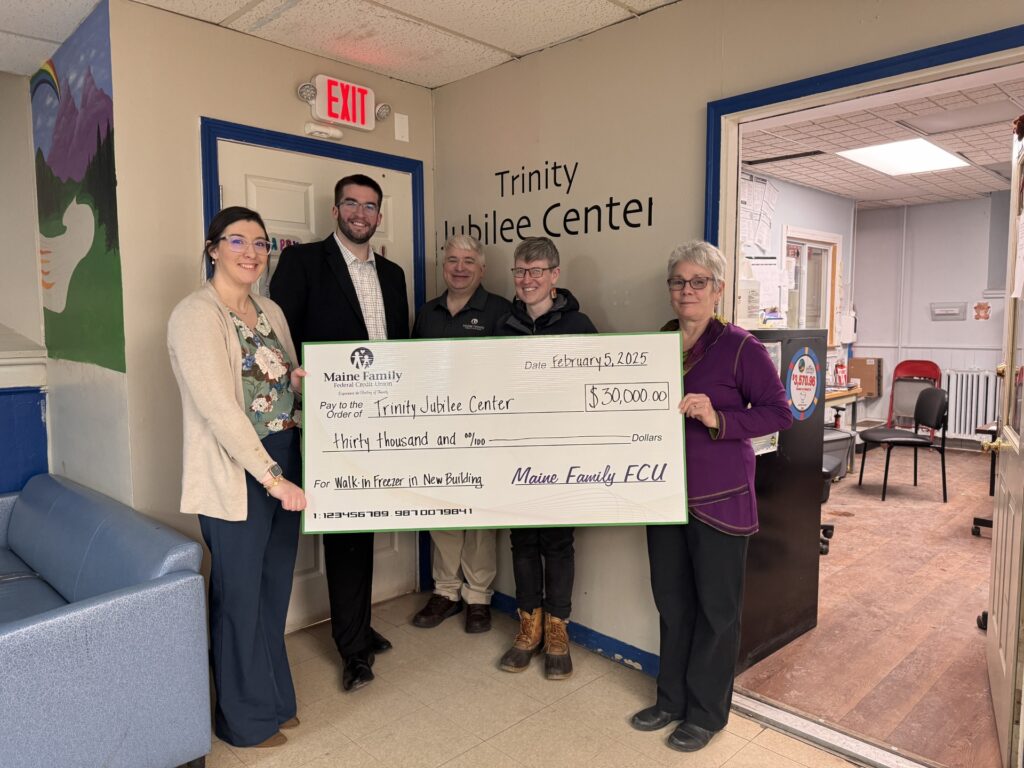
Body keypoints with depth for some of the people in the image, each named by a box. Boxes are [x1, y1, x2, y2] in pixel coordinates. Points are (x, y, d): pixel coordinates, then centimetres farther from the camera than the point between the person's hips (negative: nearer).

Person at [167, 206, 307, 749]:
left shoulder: (271, 312, 12)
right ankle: (245, 718, 27)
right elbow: (218, 407, -19)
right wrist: (271, 476, -22)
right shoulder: (196, 314, -11)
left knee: (275, 588, 17)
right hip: (235, 474, -7)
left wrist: (299, 381, -2)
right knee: (240, 594, 7)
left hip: (284, 464, 7)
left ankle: (274, 698, 36)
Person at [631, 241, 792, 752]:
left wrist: (718, 419, -22)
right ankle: (672, 699, 34)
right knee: (671, 600, 16)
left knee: (716, 607, 8)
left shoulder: (740, 347, -9)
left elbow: (779, 412, -10)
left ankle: (706, 712, 27)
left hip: (720, 498, -5)